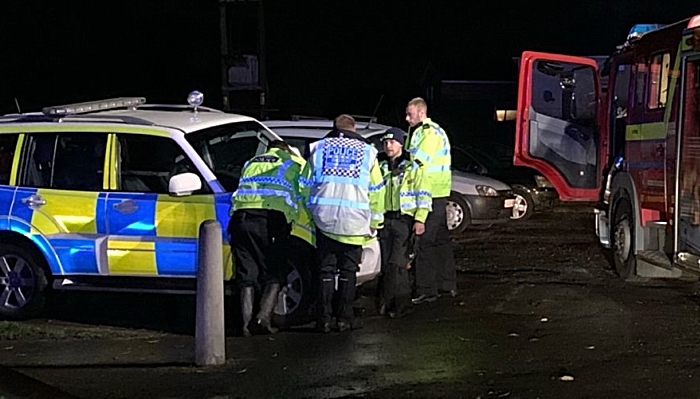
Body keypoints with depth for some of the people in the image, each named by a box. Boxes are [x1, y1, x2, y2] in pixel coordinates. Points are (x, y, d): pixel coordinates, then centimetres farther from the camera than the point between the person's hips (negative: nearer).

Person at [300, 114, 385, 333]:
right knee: (348, 272, 8)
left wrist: (311, 212, 18)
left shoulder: (318, 148, 11)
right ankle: (344, 318, 9)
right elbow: (376, 191, 10)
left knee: (325, 271, 6)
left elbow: (306, 185, 10)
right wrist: (374, 222, 16)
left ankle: (324, 319, 3)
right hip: (354, 222, 0)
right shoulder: (366, 151, 10)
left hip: (324, 218, 0)